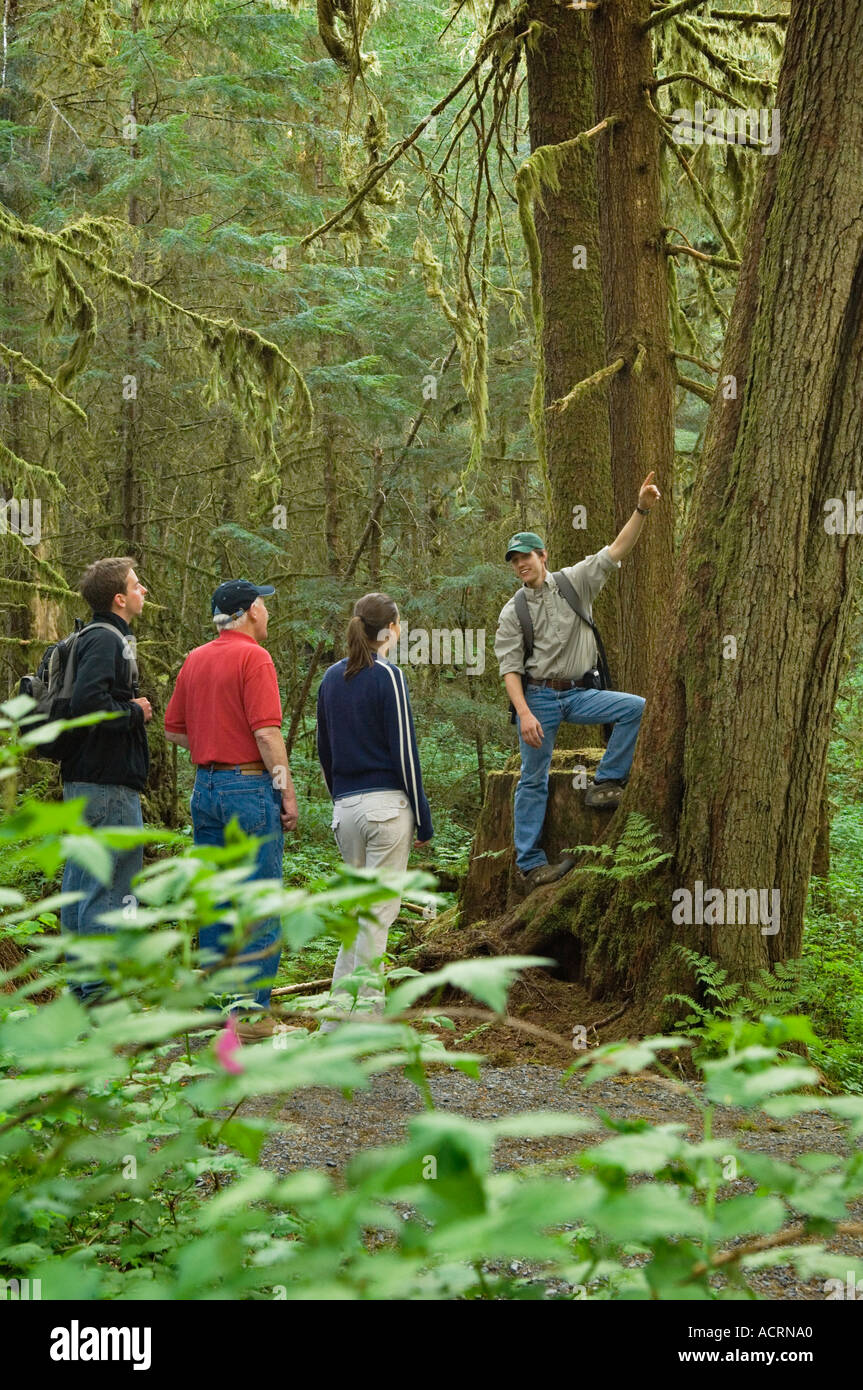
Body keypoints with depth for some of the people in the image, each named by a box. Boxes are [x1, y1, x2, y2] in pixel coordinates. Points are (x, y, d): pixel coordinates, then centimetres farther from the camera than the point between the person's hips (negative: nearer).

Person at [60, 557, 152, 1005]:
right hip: (108, 783, -11)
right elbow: (88, 703, -28)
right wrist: (135, 713, -14)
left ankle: (80, 986, 20)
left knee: (80, 885, 13)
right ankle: (100, 994, -5)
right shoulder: (106, 640, -14)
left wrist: (133, 710, 13)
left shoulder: (95, 638, 17)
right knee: (109, 889, -7)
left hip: (82, 781, 11)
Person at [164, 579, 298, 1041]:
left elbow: (173, 729, 16)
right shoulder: (253, 657, -11)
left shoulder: (194, 660, 12)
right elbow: (267, 731, -16)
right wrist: (287, 791, -12)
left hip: (205, 789, 8)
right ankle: (252, 1013, -4)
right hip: (250, 787, -8)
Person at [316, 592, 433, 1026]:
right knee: (379, 912, -2)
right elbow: (404, 750, -10)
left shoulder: (331, 677, 10)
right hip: (387, 804, -6)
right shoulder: (387, 676, -9)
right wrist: (422, 819, -5)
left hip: (345, 808, 6)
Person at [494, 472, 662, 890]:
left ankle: (605, 784, -10)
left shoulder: (575, 582, 4)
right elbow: (509, 668, -4)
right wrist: (524, 713, -18)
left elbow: (616, 550, -6)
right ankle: (529, 864, 3)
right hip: (537, 696, -2)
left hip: (579, 693, 2)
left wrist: (642, 510, -20)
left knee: (635, 708, -19)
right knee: (533, 780, -2)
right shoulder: (512, 613, 2)